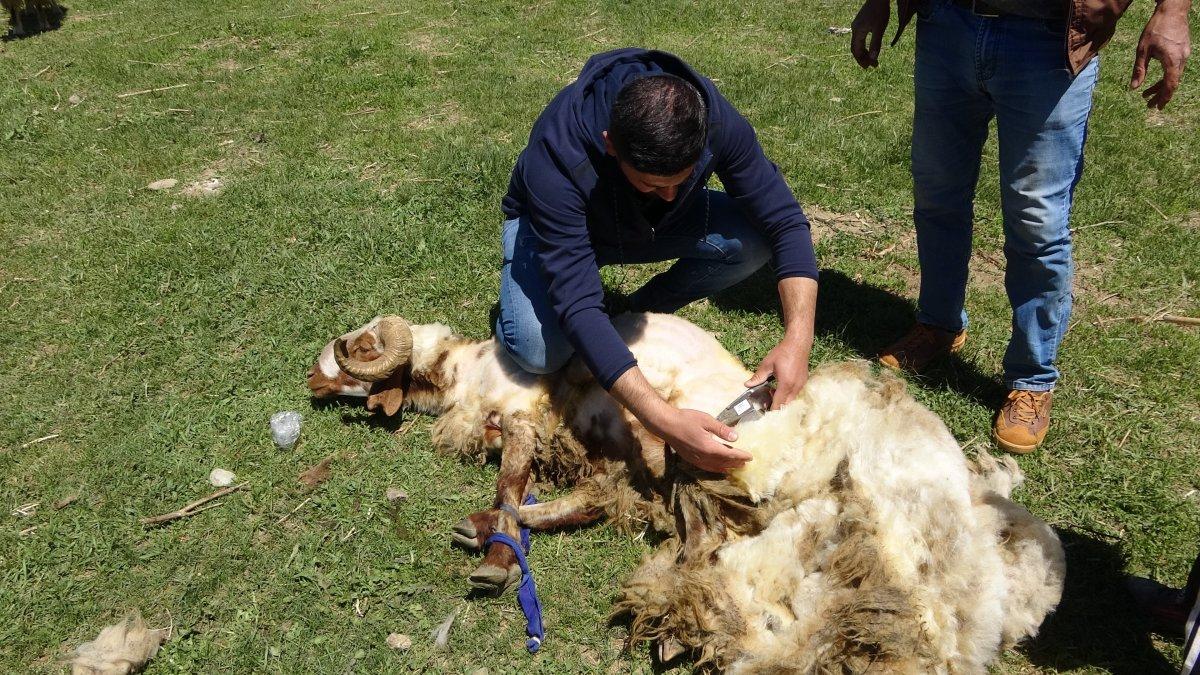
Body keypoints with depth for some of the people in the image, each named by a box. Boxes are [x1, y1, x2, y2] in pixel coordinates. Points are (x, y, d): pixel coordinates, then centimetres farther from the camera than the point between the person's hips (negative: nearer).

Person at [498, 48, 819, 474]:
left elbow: (785, 222, -22)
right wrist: (665, 422, -53)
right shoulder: (556, 155, -42)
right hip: (554, 225, -3)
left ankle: (646, 311, 1)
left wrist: (797, 340, -37)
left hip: (657, 223, 4)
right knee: (538, 350, -32)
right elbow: (578, 308, -45)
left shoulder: (714, 118, -31)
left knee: (754, 238, -25)